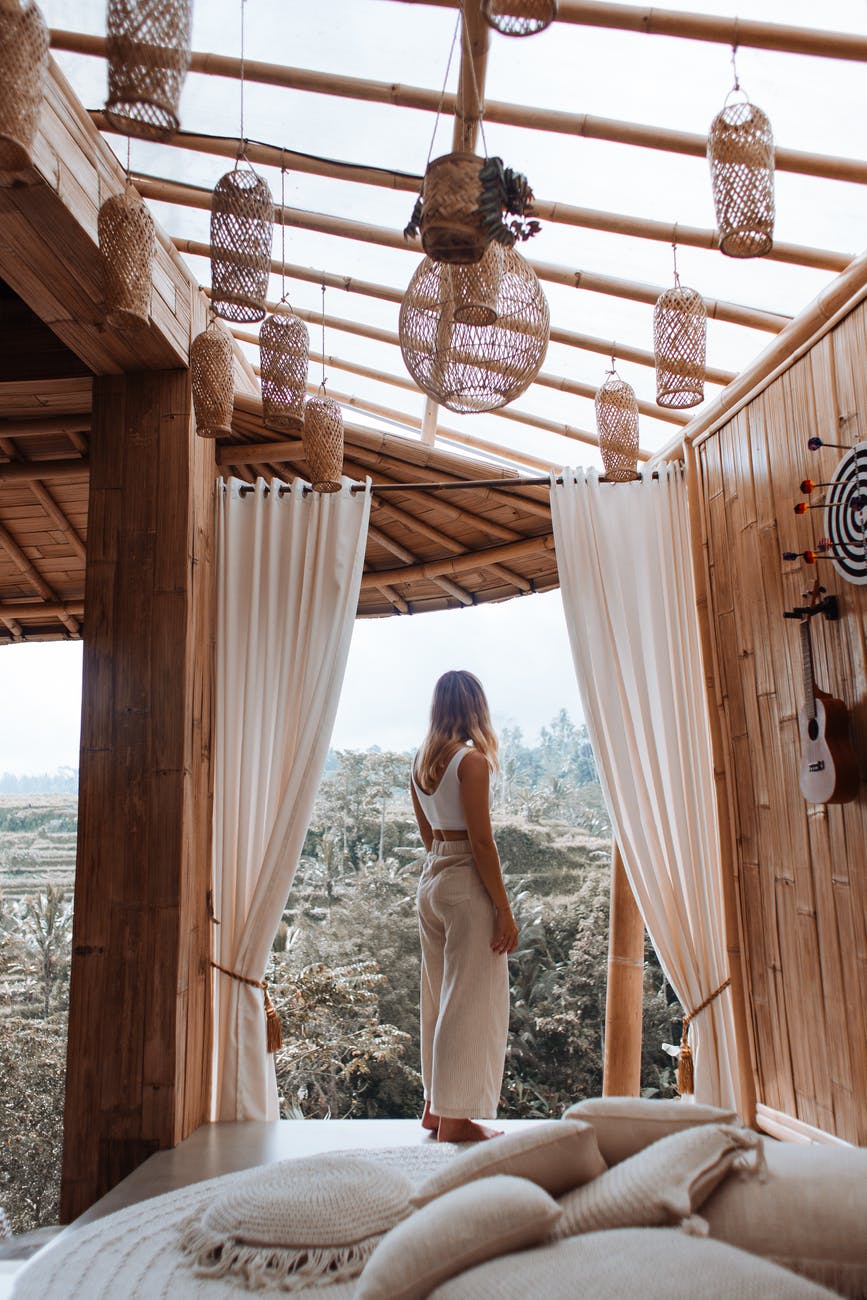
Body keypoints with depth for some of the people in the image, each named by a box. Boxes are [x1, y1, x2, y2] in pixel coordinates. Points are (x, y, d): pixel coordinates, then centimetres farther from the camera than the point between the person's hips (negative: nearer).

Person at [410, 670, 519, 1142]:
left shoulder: (421, 761, 8)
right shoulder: (472, 760, -16)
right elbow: (481, 842, -17)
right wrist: (504, 909, -13)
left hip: (430, 878, 8)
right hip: (466, 883, -8)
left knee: (439, 996, 18)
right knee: (471, 1001, 3)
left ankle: (435, 1105, 30)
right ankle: (456, 1117, 13)